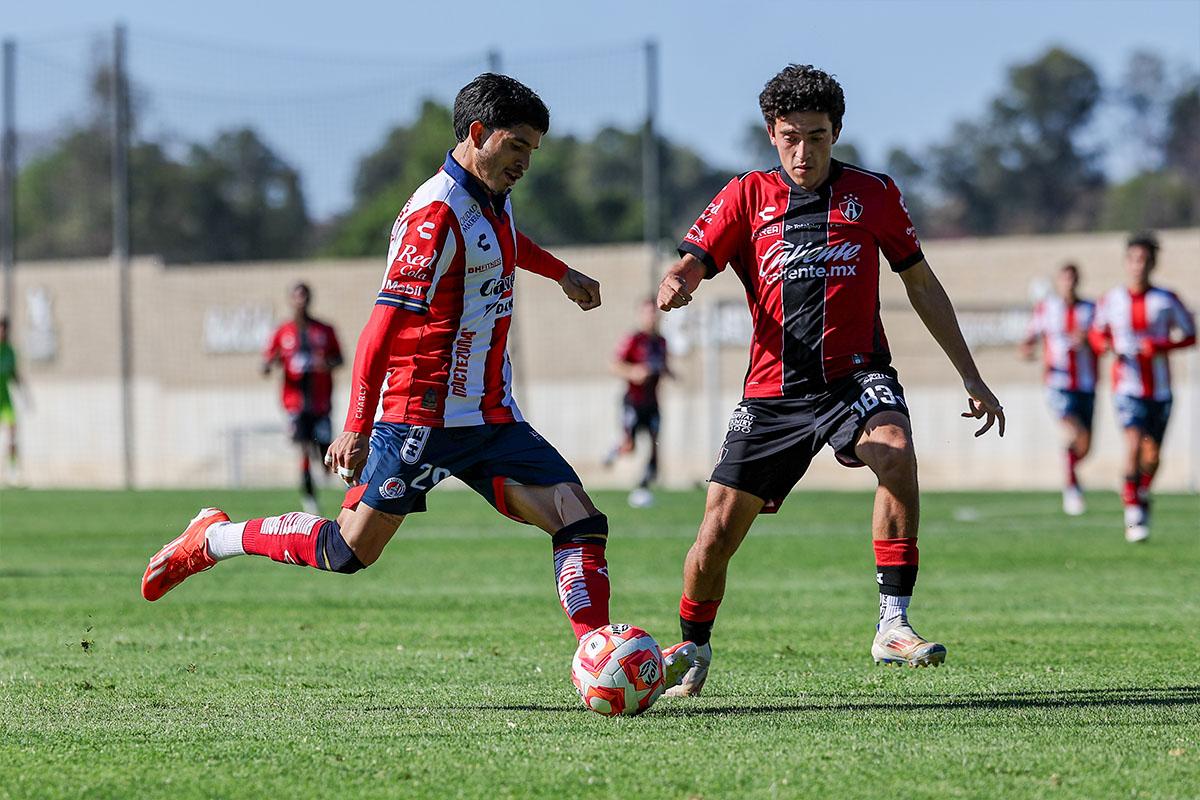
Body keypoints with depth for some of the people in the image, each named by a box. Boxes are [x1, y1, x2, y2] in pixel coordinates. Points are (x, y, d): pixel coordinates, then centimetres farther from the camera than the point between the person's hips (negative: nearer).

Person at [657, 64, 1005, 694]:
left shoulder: (873, 194, 6)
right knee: (720, 527, -2)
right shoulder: (747, 197, 6)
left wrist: (971, 378, 13)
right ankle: (693, 654, 24)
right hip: (773, 389, 1)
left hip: (857, 376, -1)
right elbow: (691, 263, -3)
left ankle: (893, 625, -29)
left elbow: (921, 285, 13)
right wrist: (676, 285, -30)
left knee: (896, 453, -33)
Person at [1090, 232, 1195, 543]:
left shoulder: (1167, 300, -1)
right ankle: (1132, 512, -14)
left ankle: (1142, 492, 38)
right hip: (1127, 386, -2)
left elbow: (1189, 335, 6)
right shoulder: (1110, 300, 1)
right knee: (1134, 444, -20)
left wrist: (1162, 346, -12)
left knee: (1153, 454, 7)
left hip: (1160, 389, 2)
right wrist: (1106, 345, -9)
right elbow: (1097, 333, 15)